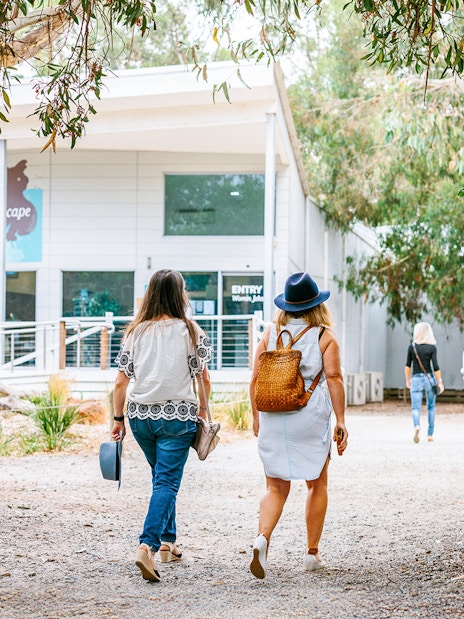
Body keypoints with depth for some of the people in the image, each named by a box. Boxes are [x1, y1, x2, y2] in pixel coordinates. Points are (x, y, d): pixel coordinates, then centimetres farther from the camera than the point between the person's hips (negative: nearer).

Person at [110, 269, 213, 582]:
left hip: (141, 414, 4)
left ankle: (168, 543, 27)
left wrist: (118, 419, 11)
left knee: (162, 477, 21)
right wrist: (203, 408, 14)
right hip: (177, 414, -4)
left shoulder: (136, 332, 3)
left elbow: (121, 382, 2)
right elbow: (204, 378, -1)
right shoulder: (190, 331, -4)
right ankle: (148, 545, -21)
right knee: (167, 482, -4)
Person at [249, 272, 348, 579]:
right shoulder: (325, 336, -2)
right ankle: (312, 552, 19)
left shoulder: (271, 333, 5)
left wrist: (256, 416, 13)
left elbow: (256, 378, 4)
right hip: (311, 416, -2)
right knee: (317, 484, 16)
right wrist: (341, 421, -6)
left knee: (276, 488, 6)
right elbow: (334, 378, -9)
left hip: (273, 418, 2)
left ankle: (262, 538, -21)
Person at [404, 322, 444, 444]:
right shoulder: (432, 348, -6)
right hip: (430, 378, 0)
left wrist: (407, 380, 14)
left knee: (416, 407, -3)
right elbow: (435, 367, -10)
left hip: (416, 379, 0)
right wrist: (440, 382, -3)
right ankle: (430, 434, 19)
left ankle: (417, 426, -33)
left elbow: (408, 366, 2)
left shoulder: (412, 347, -2)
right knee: (431, 407, 18)